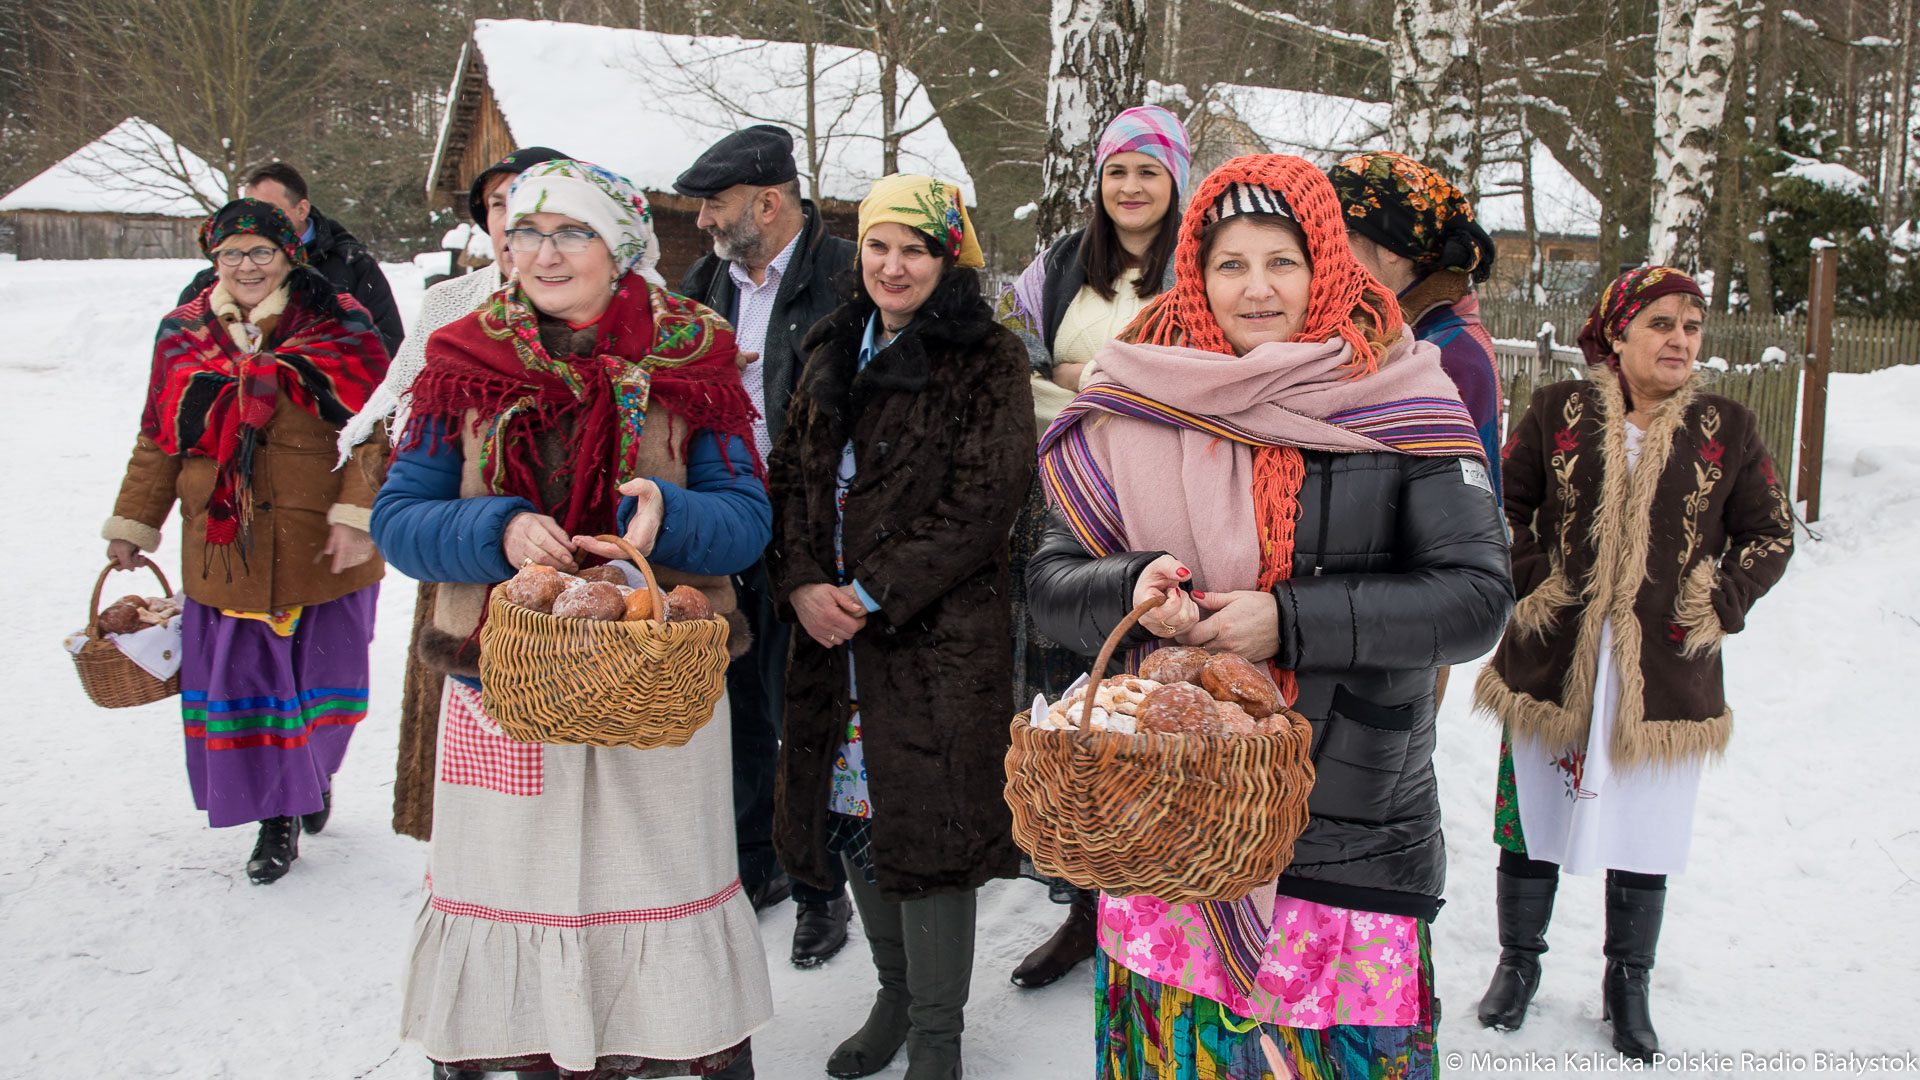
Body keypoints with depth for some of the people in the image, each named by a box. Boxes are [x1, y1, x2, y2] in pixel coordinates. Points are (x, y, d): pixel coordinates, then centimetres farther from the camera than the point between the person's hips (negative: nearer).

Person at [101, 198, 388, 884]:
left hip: (322, 547, -2)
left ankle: (314, 775, 39)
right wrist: (132, 523, 16)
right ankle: (278, 815, 21)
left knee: (321, 674, 10)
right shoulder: (184, 334, 7)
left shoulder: (338, 326, -4)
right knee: (241, 681, 5)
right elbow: (158, 440, 15)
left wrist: (357, 513, -14)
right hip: (223, 546, 3)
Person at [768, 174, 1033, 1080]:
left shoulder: (987, 360, -5)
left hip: (941, 634, -6)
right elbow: (791, 479, 11)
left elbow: (980, 504, -13)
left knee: (924, 817, -3)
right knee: (854, 810, 13)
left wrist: (874, 594, -17)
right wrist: (801, 584, -6)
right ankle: (896, 994, 33)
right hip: (830, 630, 6)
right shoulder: (832, 356, 14)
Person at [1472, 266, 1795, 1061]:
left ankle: (1629, 986, 29)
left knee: (1646, 834, 9)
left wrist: (1716, 605, -5)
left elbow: (1770, 534, 8)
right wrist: (1529, 583, -6)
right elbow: (1505, 504, 7)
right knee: (1533, 819, 9)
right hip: (1553, 660, 0)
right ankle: (1518, 963, 29)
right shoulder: (1558, 411, 2)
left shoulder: (1728, 429, 4)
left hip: (1666, 672, 1)